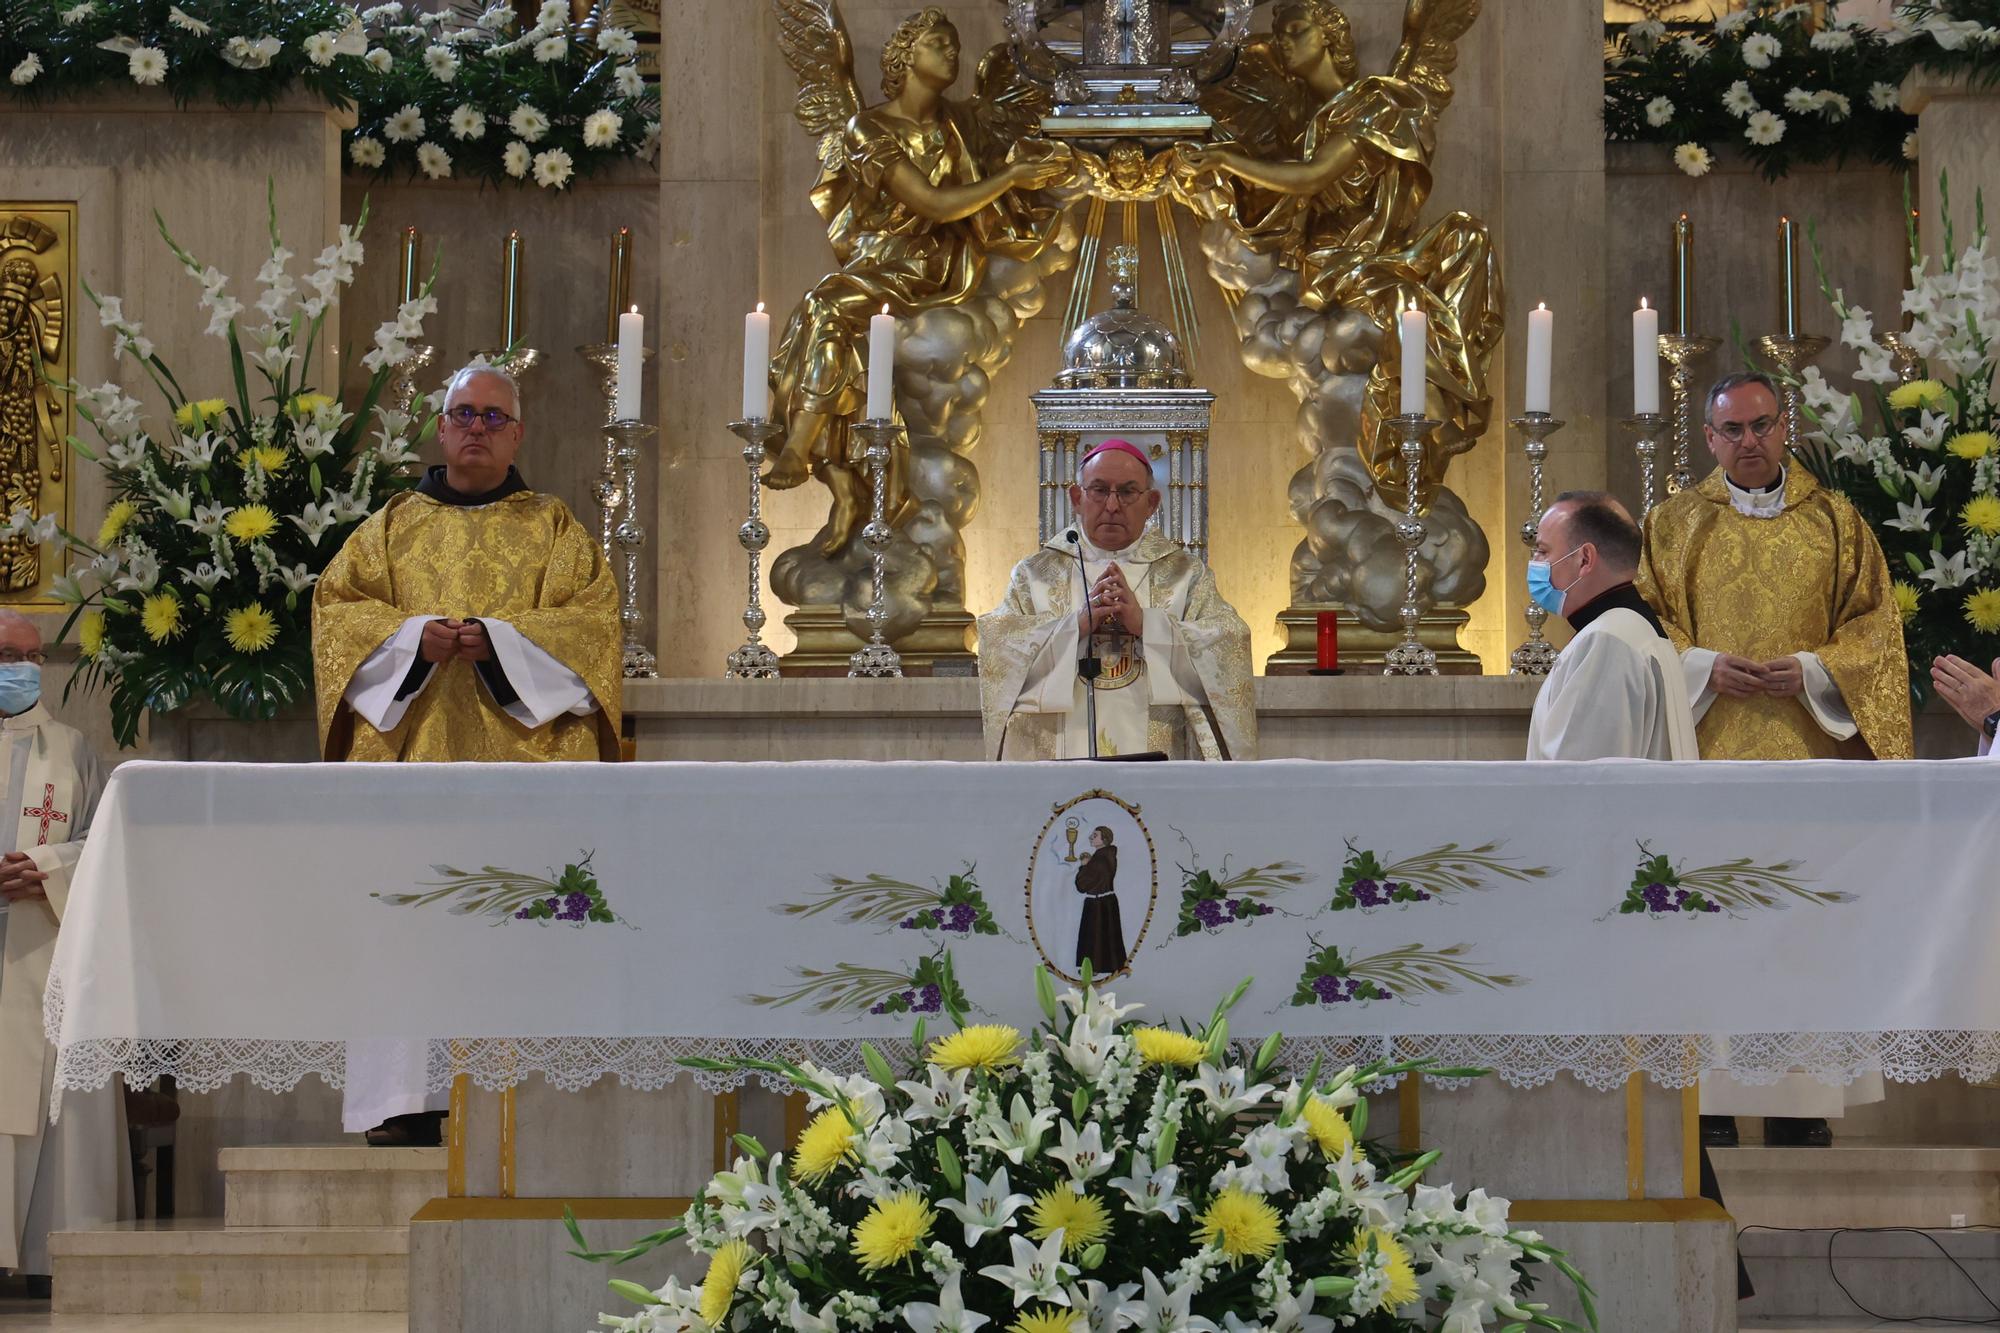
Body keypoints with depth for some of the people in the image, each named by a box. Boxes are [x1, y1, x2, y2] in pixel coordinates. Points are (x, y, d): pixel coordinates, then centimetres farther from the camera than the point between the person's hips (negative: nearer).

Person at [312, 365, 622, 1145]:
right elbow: (337, 604, 8)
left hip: (519, 751, -1)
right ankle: (407, 1099, -5)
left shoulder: (553, 529, 12)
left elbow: (593, 619, 1)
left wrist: (499, 640, -13)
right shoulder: (394, 525, 16)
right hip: (413, 749, 1)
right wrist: (413, 638, -10)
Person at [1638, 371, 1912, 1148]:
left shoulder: (1835, 522, 10)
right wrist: (1704, 667, -11)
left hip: (1808, 753, 0)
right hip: (1709, 751, 0)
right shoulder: (1672, 525, 10)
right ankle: (1710, 1105, -1)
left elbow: (1874, 626, 6)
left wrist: (1812, 670, -11)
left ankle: (1801, 1106, 2)